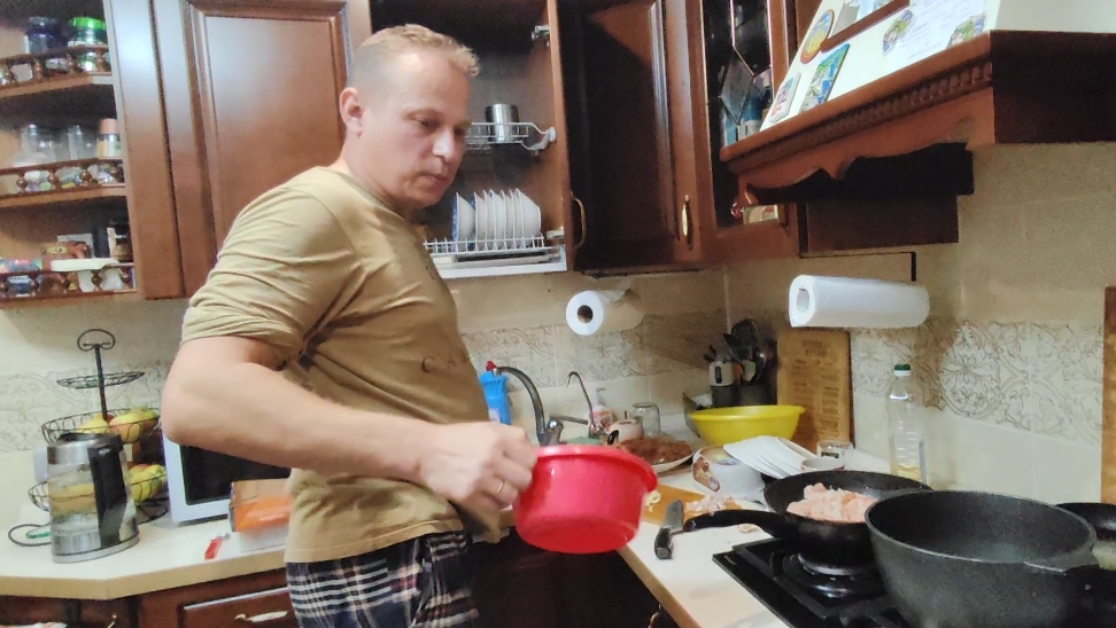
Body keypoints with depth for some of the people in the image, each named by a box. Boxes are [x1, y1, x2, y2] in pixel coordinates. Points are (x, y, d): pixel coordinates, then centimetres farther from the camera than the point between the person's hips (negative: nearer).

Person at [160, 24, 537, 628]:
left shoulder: (385, 227, 15)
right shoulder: (312, 212, -16)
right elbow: (196, 398, -28)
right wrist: (426, 449, -35)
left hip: (428, 555, 10)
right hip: (388, 570, -10)